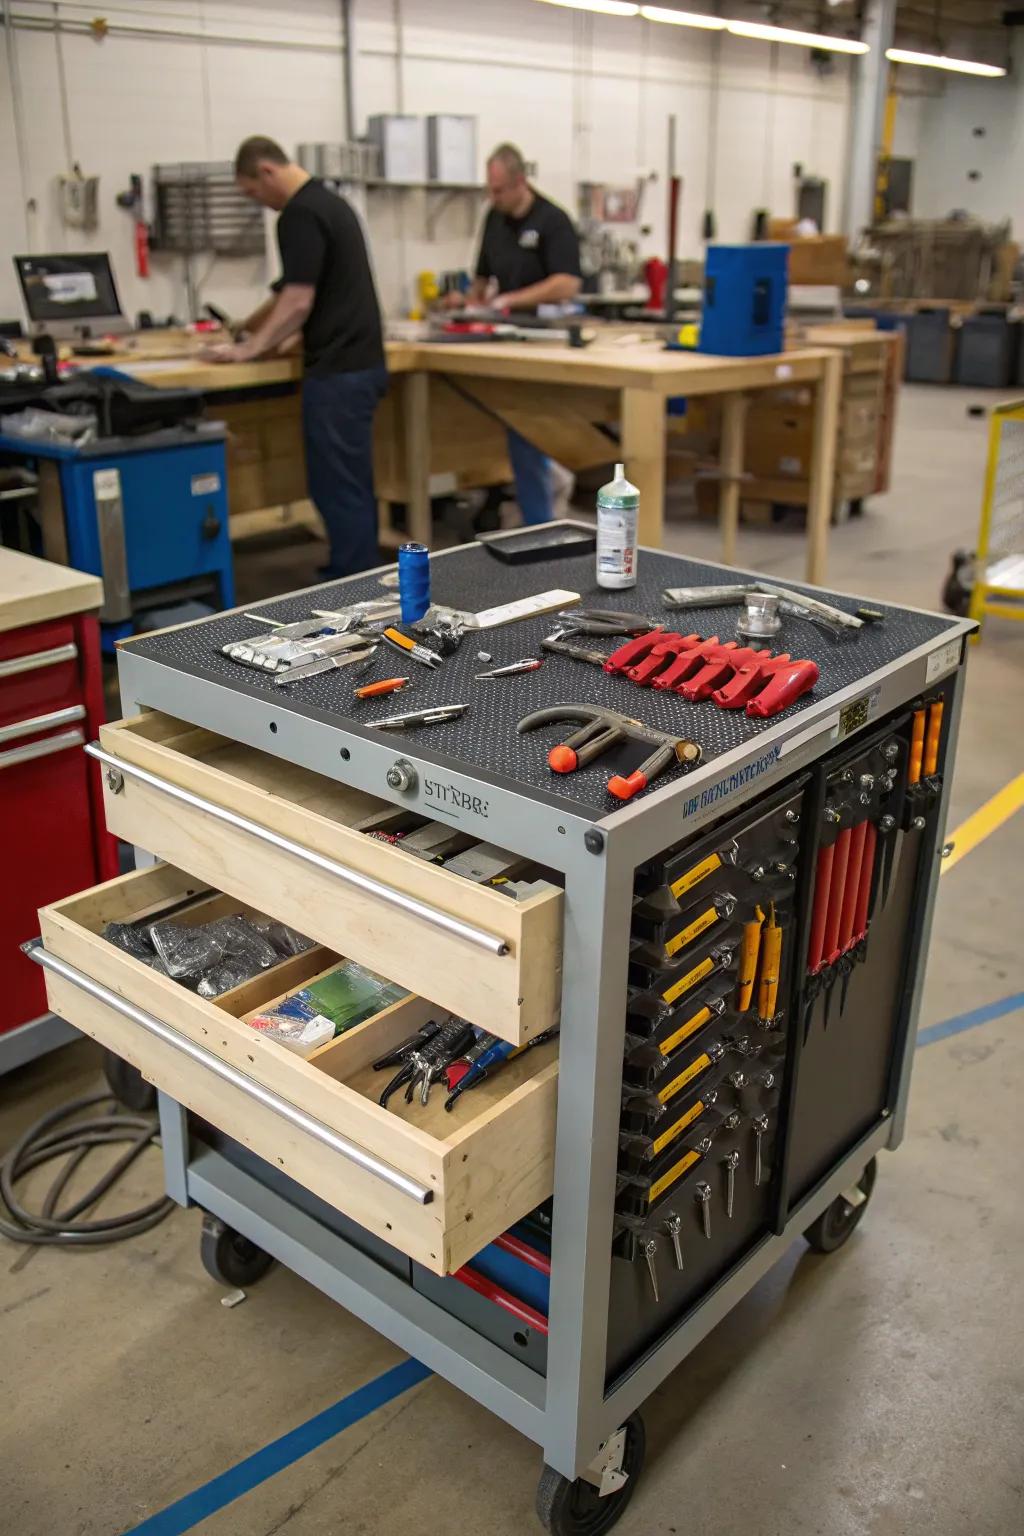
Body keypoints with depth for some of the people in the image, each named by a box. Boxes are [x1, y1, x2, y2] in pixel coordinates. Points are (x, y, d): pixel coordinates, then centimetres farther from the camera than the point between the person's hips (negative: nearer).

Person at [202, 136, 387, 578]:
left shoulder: (300, 214, -14)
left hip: (338, 370, -10)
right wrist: (254, 327, 33)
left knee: (338, 488, -5)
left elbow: (298, 301, -20)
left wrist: (250, 349, -11)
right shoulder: (329, 202, 18)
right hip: (357, 361, 10)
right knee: (350, 485, 16)